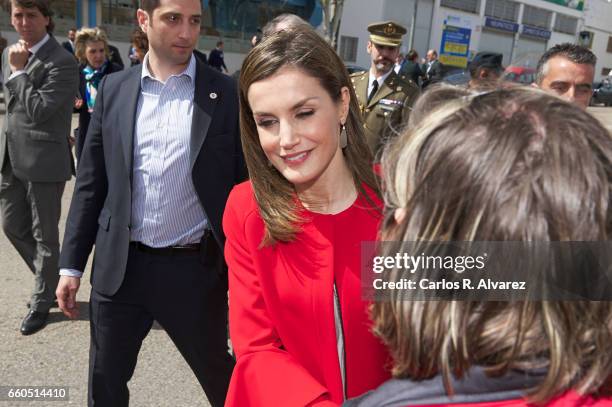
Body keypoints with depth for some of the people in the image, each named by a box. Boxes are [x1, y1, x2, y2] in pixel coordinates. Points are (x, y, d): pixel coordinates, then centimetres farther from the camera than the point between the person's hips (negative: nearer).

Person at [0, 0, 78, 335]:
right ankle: (49, 279, 36)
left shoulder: (62, 63, -14)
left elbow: (39, 110, -21)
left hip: (44, 159, -8)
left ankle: (43, 301, 22)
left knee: (44, 235, 4)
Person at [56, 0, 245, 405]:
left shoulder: (228, 94, -5)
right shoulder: (113, 89, 4)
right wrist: (72, 263, 5)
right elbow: (91, 183, 6)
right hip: (119, 267, 3)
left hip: (196, 269, -2)